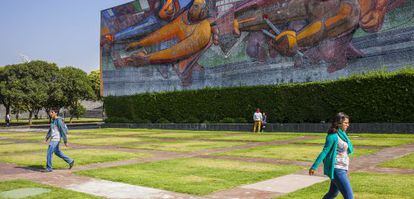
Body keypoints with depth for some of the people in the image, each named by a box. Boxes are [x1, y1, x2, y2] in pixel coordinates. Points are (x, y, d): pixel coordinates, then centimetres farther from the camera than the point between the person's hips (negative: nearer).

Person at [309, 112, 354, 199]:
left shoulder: (342, 134, 12)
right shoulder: (333, 136, -15)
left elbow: (350, 150, 21)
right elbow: (324, 152, -16)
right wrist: (314, 167, -16)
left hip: (342, 169, 9)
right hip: (337, 170, -9)